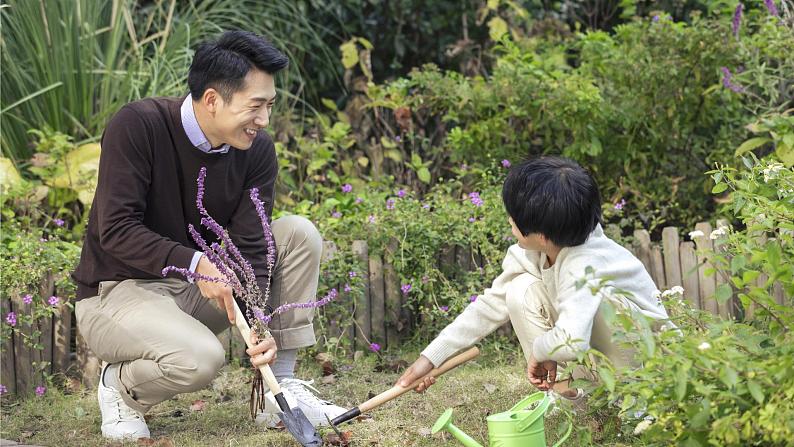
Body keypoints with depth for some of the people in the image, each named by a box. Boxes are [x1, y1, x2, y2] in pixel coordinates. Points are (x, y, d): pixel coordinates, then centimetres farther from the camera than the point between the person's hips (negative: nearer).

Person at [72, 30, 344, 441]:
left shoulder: (256, 150, -6)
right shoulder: (137, 126, -21)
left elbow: (249, 246, -10)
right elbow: (116, 230, -23)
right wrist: (195, 263, -34)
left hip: (198, 291, 6)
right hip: (117, 292, -6)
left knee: (298, 233, -11)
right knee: (200, 359, -36)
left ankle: (280, 390, -7)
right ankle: (120, 384, 0)